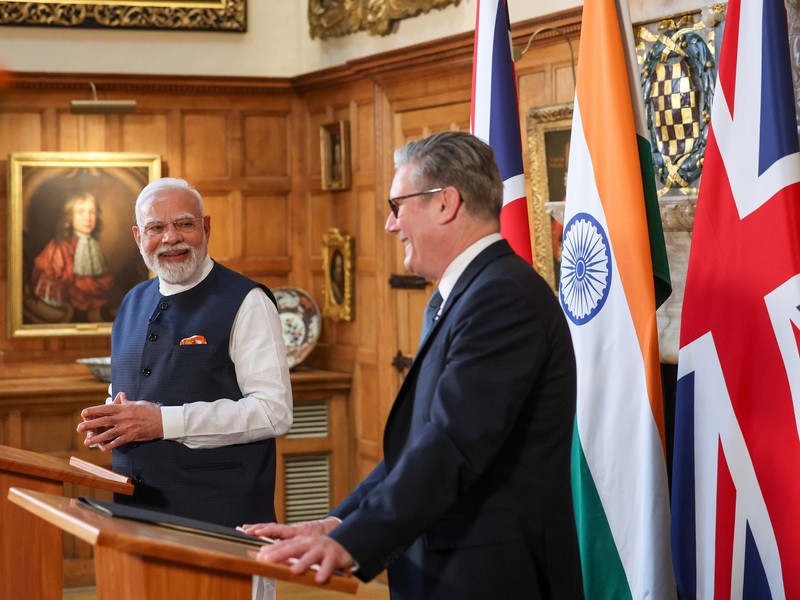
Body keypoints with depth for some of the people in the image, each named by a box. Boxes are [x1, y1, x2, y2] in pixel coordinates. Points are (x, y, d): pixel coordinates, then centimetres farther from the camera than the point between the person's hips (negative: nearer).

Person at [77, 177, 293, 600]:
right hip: (135, 511, 6)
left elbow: (274, 412, -16)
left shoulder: (245, 303, -8)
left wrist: (165, 422, -21)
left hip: (222, 517, -6)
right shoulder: (133, 304, 14)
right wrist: (112, 420, 0)